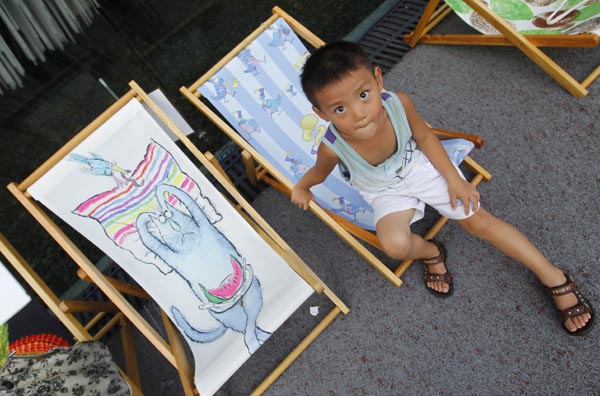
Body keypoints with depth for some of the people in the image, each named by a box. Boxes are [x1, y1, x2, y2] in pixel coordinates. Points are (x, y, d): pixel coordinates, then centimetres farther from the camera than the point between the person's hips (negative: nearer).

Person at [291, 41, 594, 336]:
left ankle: (554, 278, 14)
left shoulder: (398, 103, -32)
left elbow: (424, 137, -11)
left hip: (419, 165, 1)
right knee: (395, 244, -27)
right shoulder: (332, 147, -34)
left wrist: (454, 179, -7)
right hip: (386, 192, -1)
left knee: (478, 219, 1)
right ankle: (430, 253, 11)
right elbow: (320, 171, -7)